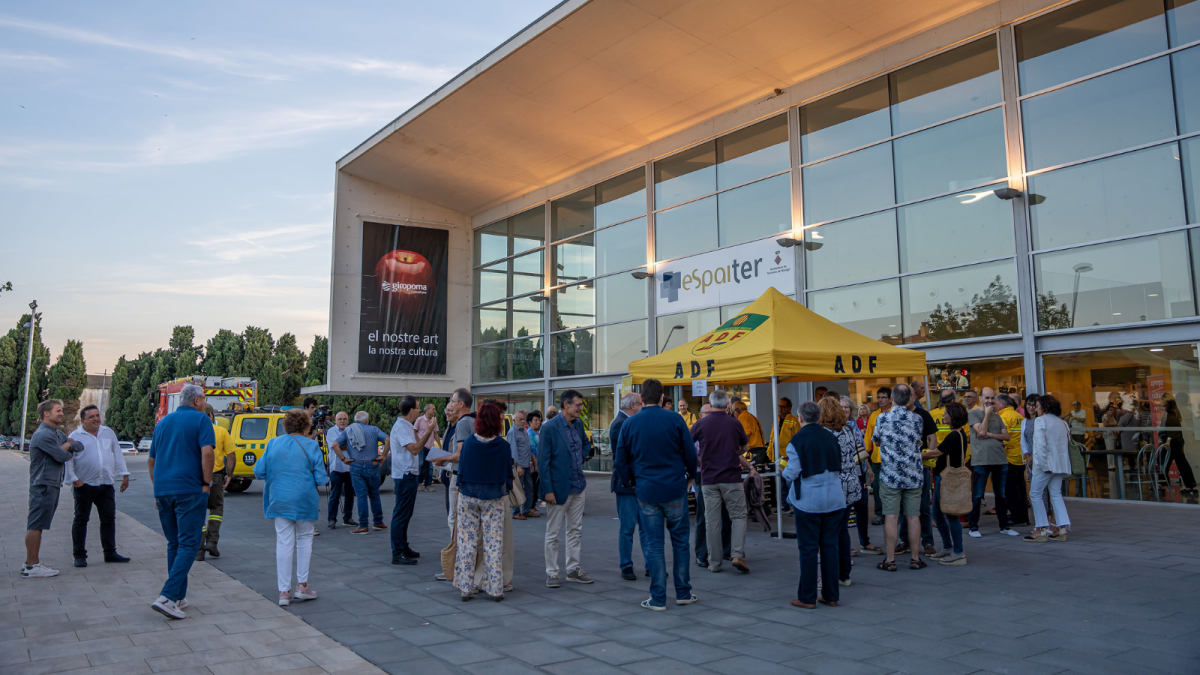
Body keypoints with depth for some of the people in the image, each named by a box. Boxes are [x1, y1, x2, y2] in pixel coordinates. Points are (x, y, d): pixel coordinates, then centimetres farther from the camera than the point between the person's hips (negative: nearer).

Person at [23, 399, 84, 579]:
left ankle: (30, 563, 21)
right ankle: (32, 566, -4)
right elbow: (62, 456, -19)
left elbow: (80, 446, 16)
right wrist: (69, 451, 3)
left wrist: (69, 445, -6)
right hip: (43, 485, -10)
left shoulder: (57, 434, 17)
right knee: (36, 525, -6)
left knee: (36, 525, 14)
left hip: (52, 485, 10)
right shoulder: (43, 435, -15)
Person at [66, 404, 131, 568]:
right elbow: (68, 460, -4)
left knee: (109, 519, 7)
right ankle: (79, 555, 12)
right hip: (84, 485, -4)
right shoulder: (75, 436, -1)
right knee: (81, 520, 4)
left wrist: (124, 475, 10)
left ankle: (110, 553, 15)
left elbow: (118, 454, 15)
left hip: (106, 485, 4)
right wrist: (74, 479, -13)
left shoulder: (108, 433, 12)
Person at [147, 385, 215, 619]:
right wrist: (206, 483, -7)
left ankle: (179, 597, 19)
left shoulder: (163, 422, 18)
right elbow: (206, 453, -17)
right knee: (188, 544, -5)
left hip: (163, 491, 7)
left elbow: (151, 460, 21)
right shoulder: (200, 419, -4)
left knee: (174, 544, 15)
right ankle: (167, 597, -16)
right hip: (189, 490, -7)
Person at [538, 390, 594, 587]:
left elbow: (586, 443, 26)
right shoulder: (549, 427, -16)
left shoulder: (578, 424, 4)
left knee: (575, 530, 15)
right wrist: (548, 490, -18)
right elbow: (543, 461, -16)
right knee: (553, 533, 5)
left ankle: (573, 569, 26)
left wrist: (581, 457, 6)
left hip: (578, 486, 7)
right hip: (559, 487, -7)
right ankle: (552, 573, 15)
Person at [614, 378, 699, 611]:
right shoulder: (675, 420, -5)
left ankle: (658, 598, 10)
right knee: (680, 540, 12)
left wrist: (632, 481, 18)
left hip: (647, 492, 1)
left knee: (653, 544, 6)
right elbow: (690, 453, -2)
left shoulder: (629, 424, -1)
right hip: (675, 489, -1)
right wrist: (691, 476, 15)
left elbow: (620, 462, 2)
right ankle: (683, 592, 20)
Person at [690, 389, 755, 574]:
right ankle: (737, 555, -8)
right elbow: (745, 447, 16)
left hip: (708, 479, 1)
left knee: (712, 520, 5)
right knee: (738, 516, 7)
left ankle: (714, 563, 8)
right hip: (731, 478, -1)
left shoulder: (700, 424, -1)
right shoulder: (734, 423, 1)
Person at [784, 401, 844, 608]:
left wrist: (784, 470, 8)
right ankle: (831, 596, 17)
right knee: (830, 546, 11)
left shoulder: (797, 440, -11)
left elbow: (792, 473, -13)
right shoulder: (831, 438, 6)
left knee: (808, 548, 2)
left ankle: (807, 598, 8)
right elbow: (839, 468, 13)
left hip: (809, 501, -5)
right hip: (834, 499, 5)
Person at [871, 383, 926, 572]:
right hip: (914, 475, 2)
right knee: (913, 516, 8)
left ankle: (890, 560, 3)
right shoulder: (917, 419, -2)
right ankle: (915, 558, 15)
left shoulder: (883, 418, -7)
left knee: (891, 517, 0)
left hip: (890, 475, -2)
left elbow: (876, 441, 9)